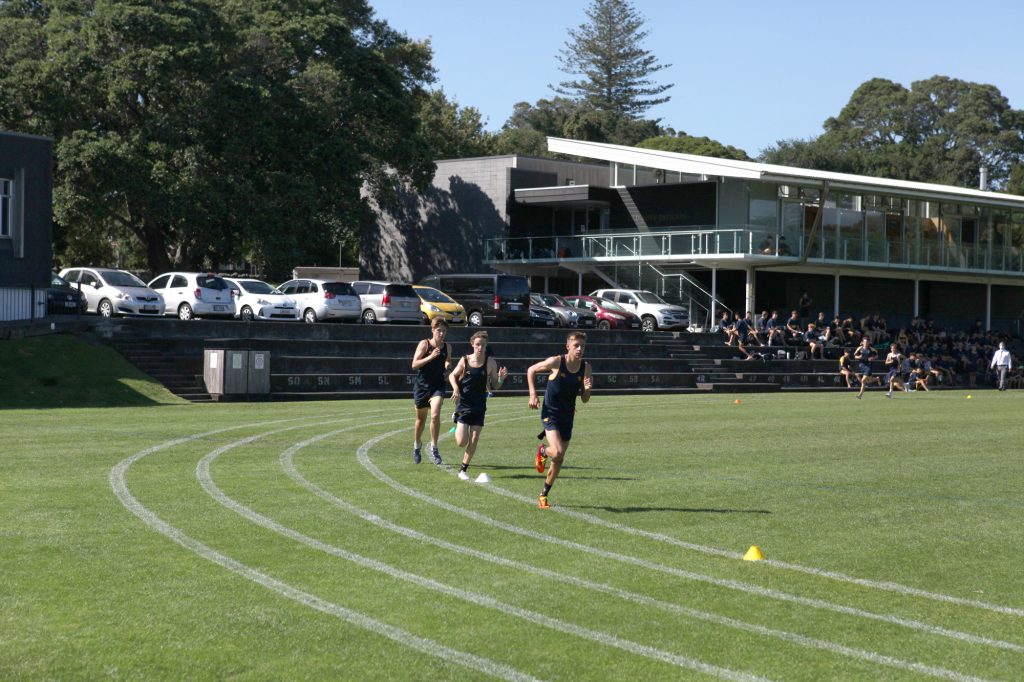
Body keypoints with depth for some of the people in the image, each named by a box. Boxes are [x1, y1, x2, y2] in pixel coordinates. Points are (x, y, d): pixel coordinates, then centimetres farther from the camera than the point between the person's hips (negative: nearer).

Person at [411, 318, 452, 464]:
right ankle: (416, 446, 37)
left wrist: (448, 365, -4)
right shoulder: (424, 344, -8)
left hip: (438, 386, 1)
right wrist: (431, 357, -26)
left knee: (435, 415, -21)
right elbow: (414, 364, -15)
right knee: (421, 419, 13)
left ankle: (434, 447, -6)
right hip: (422, 385, -1)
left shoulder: (447, 347, 2)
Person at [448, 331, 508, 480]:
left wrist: (501, 378, -20)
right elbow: (452, 376, 9)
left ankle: (463, 469, 15)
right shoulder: (465, 360, -5)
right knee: (462, 442, -4)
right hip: (463, 404, -1)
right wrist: (456, 388, -9)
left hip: (479, 406, 1)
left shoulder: (490, 363, -5)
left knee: (474, 440, -2)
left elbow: (494, 387, 1)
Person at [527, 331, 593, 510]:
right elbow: (531, 370, 1)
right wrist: (533, 394, -6)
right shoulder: (556, 362, -14)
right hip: (550, 413, -4)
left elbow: (585, 400, 3)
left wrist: (587, 389, -19)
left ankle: (544, 495, 27)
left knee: (558, 461, 8)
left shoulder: (585, 367, -3)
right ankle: (543, 451, 13)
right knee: (557, 452, -24)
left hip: (567, 416, 4)